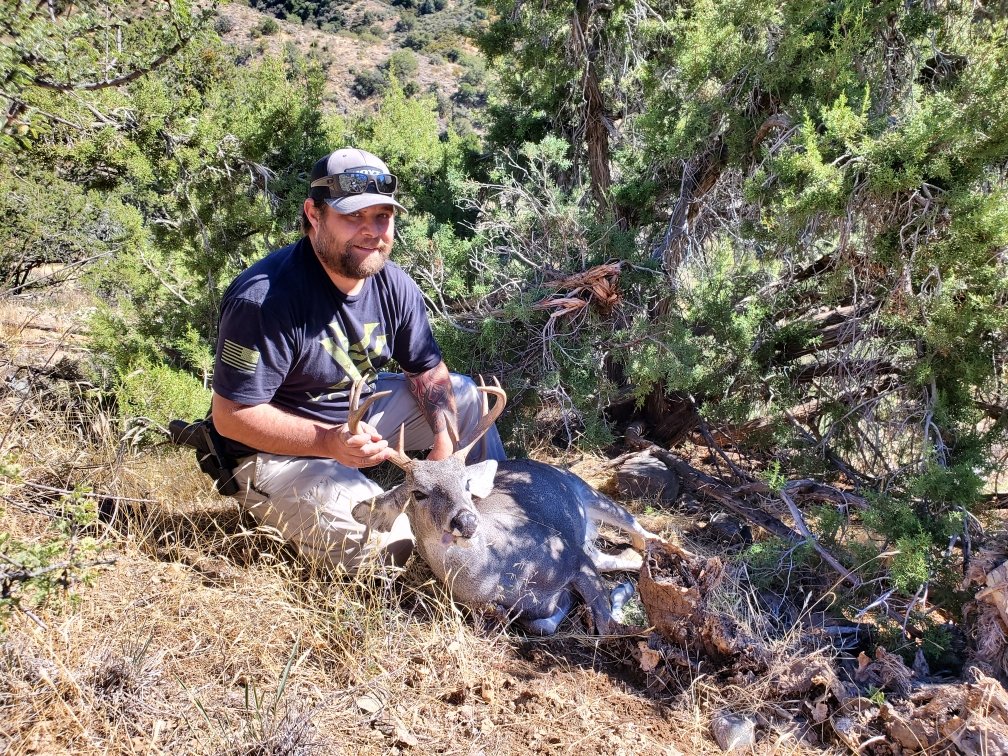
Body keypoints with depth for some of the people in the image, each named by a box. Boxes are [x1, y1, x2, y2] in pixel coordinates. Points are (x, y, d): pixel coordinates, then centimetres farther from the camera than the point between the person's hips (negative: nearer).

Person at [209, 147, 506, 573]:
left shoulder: (394, 285, -7)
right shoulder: (265, 298, -29)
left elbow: (428, 370, 4)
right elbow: (231, 416, -25)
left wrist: (444, 440, -14)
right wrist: (330, 442, -36)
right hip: (278, 452, -8)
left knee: (465, 396, 7)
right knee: (385, 547, -24)